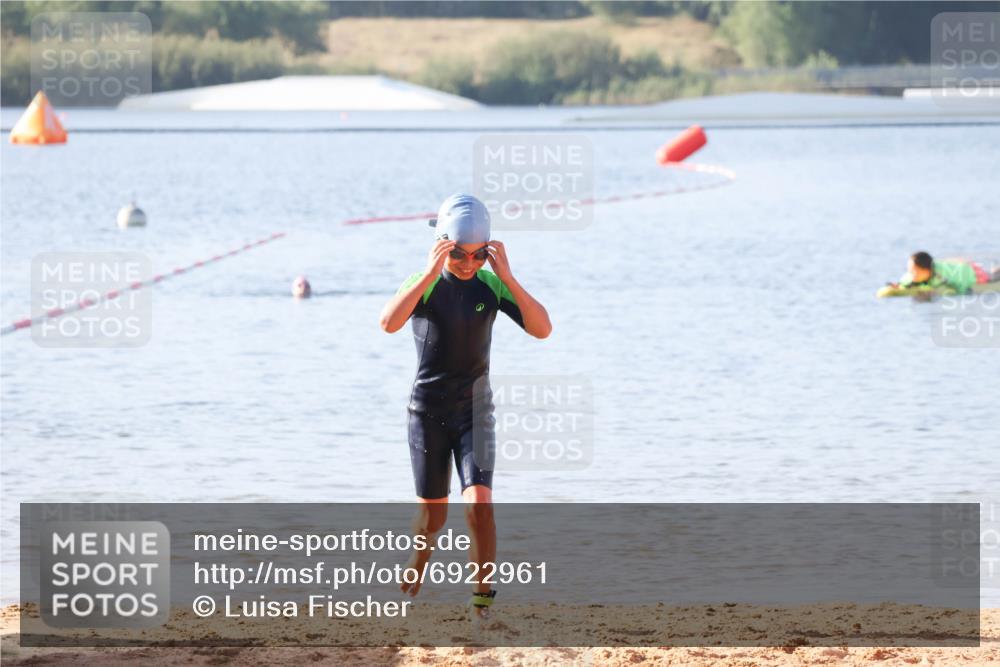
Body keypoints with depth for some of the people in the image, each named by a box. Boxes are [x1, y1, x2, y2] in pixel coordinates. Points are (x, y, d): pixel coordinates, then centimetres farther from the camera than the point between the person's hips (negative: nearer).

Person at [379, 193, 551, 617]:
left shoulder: (491, 285, -5)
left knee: (479, 504, -16)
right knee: (433, 513, 9)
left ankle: (484, 599, -11)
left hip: (474, 409, 1)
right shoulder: (423, 284, -12)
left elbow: (542, 329, -16)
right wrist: (431, 273, -37)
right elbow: (389, 323, -32)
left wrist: (507, 277, -25)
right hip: (428, 409, -1)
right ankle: (414, 577, 37)